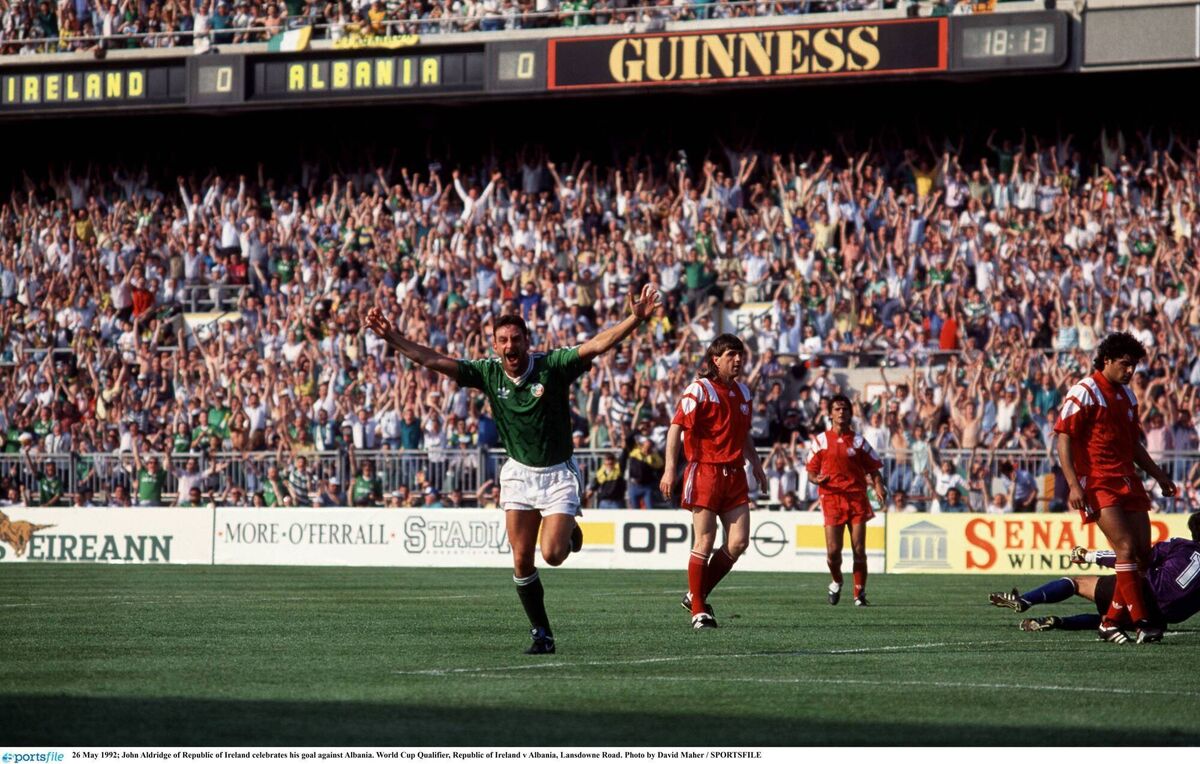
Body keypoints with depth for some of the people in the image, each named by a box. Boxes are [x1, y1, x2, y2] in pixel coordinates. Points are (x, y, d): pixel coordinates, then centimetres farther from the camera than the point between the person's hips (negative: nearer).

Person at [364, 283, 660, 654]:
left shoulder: (552, 365, -16)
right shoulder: (488, 373, -7)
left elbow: (597, 345, -27)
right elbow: (434, 360, -6)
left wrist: (636, 318, -41)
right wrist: (391, 337, -13)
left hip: (558, 473, -3)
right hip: (518, 472, 3)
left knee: (553, 554, -15)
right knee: (522, 561, -2)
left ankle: (568, 529, 22)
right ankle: (541, 633, 11)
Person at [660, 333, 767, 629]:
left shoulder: (743, 392, 15)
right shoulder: (699, 390, -7)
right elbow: (676, 427, -12)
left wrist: (755, 464, 24)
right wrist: (670, 468, -19)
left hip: (734, 474, 7)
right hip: (705, 472, -7)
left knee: (738, 542, -1)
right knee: (705, 543, -6)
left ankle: (697, 595, 14)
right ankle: (698, 611, 3)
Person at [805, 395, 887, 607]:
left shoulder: (859, 441, 10)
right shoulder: (821, 441, 8)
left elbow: (873, 469, 9)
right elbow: (811, 471, 11)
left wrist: (879, 487, -11)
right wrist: (817, 479, -13)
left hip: (857, 497, 1)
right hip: (831, 496, -1)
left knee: (859, 550, -4)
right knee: (833, 551, -9)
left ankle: (860, 593, 6)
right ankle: (836, 582, 21)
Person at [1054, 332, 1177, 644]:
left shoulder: (1127, 396, 17)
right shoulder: (1084, 393, -7)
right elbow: (1063, 439, -11)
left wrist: (1158, 475, 23)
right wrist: (1073, 484, -20)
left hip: (1128, 482, 8)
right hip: (1097, 484, -8)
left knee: (1143, 553, 1)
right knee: (1126, 547, -19)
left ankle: (1112, 621, 9)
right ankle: (1140, 621, -18)